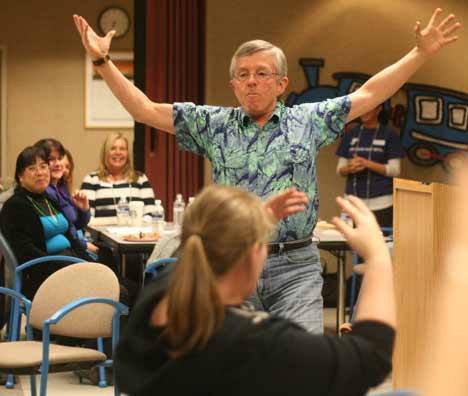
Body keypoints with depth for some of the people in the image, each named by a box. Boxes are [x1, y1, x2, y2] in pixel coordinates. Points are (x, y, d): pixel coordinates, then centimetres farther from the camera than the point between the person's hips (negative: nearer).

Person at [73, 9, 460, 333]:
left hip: (296, 266, -1)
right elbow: (145, 110, 7)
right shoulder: (214, 125, 8)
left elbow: (369, 94, 10)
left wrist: (422, 52, 7)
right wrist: (103, 61, 0)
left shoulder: (308, 121, 8)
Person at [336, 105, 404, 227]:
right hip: (353, 202, 3)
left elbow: (395, 170, -4)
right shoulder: (351, 135, 12)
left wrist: (367, 163, -14)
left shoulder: (389, 135, 2)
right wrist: (350, 168, -10)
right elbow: (340, 170, 12)